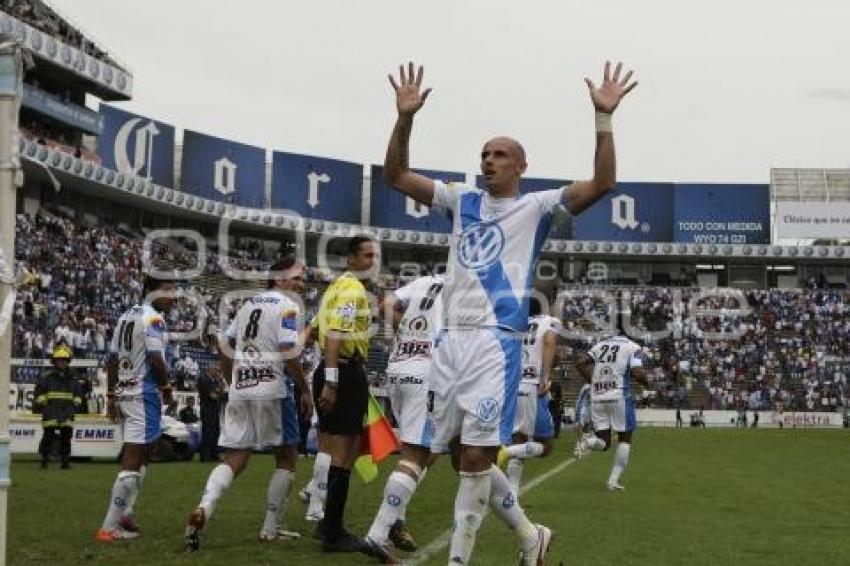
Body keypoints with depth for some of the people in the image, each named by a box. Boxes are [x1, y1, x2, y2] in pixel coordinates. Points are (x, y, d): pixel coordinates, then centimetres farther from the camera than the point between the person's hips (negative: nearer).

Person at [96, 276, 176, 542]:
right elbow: (155, 358, -20)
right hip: (145, 393, -9)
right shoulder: (153, 318, -11)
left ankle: (123, 513, 18)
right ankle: (109, 527, -6)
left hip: (124, 393, 9)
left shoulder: (126, 316, 15)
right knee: (132, 462, -6)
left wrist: (111, 396, 19)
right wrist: (167, 389, -8)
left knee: (138, 458, 21)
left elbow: (112, 360, 16)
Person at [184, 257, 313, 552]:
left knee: (234, 460, 5)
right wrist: (305, 391, -4)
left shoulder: (248, 304, 17)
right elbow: (289, 354, -14)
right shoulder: (288, 307, -5)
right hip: (270, 389, -6)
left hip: (239, 389, 6)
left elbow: (225, 348, 18)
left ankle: (203, 509, -20)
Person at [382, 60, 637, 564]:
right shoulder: (462, 201, 16)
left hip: (496, 343, -5)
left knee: (476, 457, -7)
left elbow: (602, 183, -10)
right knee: (465, 457, 10)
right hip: (451, 341, 6)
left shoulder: (536, 207, 3)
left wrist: (604, 117, -17)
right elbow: (396, 175, 13)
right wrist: (405, 118, 0)